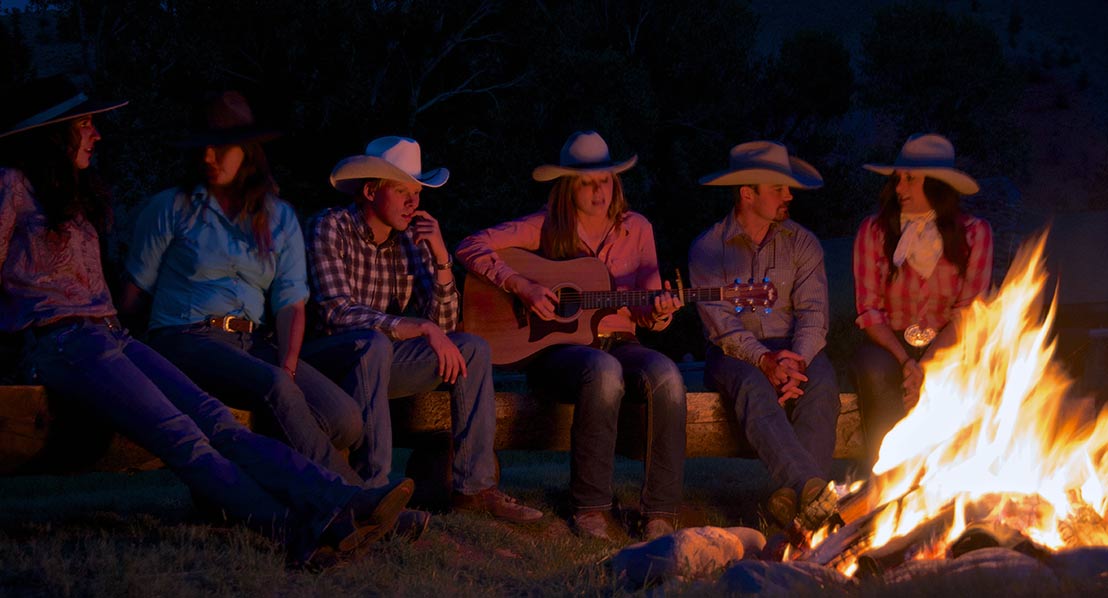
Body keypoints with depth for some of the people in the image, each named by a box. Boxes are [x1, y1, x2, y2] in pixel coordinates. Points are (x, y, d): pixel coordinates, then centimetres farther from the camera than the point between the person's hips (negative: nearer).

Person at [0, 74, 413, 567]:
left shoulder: (74, 194, 27)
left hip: (106, 336, 7)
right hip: (59, 342, -7)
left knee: (217, 422, -15)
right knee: (182, 439, -24)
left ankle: (338, 501, -33)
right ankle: (298, 531, -39)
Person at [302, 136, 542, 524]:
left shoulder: (411, 240, 6)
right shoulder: (330, 228, -10)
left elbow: (442, 325, 3)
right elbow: (337, 312, -24)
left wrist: (441, 257, -11)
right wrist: (421, 328, -29)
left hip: (376, 361, 6)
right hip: (326, 357, -6)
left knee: (472, 349, -9)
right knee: (375, 344, -36)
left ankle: (474, 486, -15)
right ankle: (373, 488, -38)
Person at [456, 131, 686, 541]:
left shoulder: (636, 229, 11)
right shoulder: (546, 227, 2)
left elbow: (648, 313, 11)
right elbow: (471, 248, -7)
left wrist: (658, 313, -14)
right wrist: (522, 286, -17)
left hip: (618, 343, 3)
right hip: (556, 347, -3)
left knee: (666, 375, -31)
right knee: (604, 370, -39)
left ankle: (661, 513, -26)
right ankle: (590, 508, -30)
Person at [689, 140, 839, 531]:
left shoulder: (802, 243, 11)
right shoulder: (708, 249, 3)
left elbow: (813, 314, -2)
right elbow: (720, 324, -9)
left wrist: (796, 360, -22)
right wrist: (763, 360, -26)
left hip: (794, 349, 2)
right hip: (734, 353, -2)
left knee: (821, 385, -33)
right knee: (755, 388, -37)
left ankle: (792, 498, -46)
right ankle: (813, 489, -57)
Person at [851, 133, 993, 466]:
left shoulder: (974, 233, 2)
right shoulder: (874, 231, 3)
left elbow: (968, 313, -3)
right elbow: (868, 310, -1)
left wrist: (929, 364, -19)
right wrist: (905, 361, -17)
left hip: (946, 346, 0)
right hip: (888, 343, 0)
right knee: (874, 371, -35)